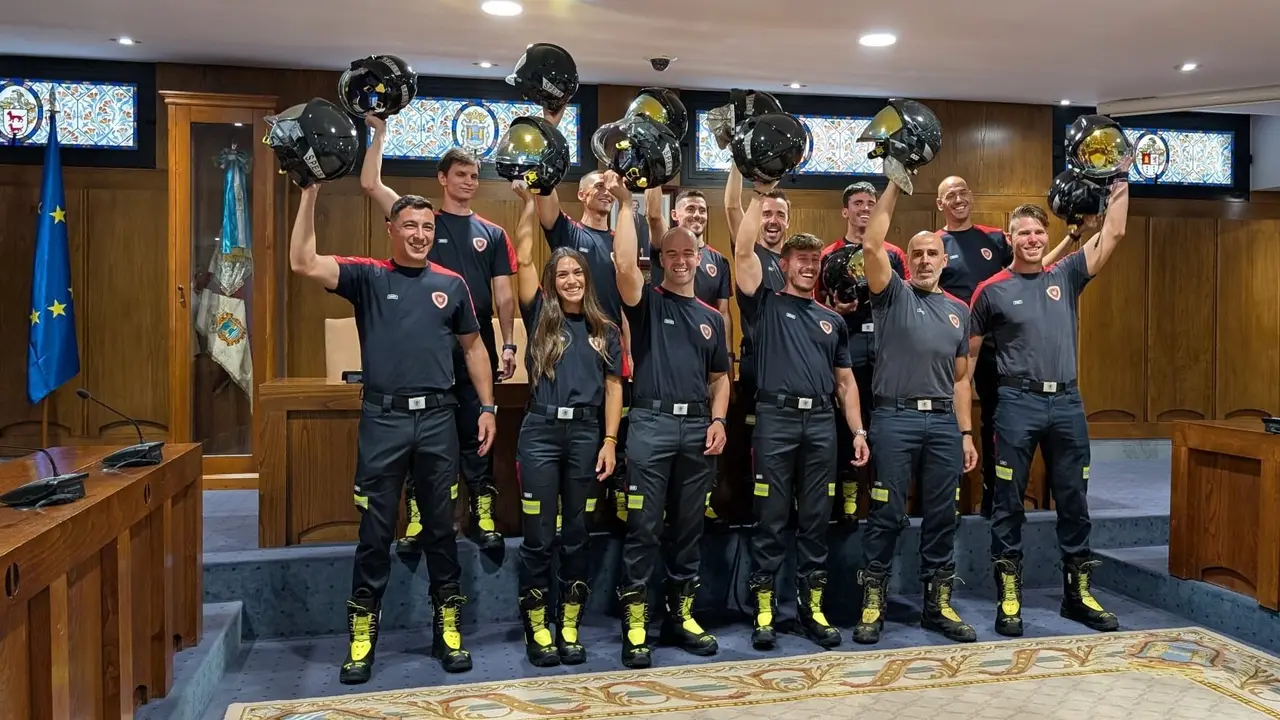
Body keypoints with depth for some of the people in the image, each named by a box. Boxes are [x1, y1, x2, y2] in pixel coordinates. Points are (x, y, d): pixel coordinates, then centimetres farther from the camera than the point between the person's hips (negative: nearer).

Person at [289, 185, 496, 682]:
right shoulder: (368, 276, 2)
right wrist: (310, 194, -16)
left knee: (440, 526, 10)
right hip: (383, 419, -1)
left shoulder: (452, 284, 8)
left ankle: (448, 626, 22)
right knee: (375, 530, 5)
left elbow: (473, 347, 14)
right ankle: (362, 632, 18)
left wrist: (487, 406, 9)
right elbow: (303, 263, -12)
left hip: (438, 418, 2)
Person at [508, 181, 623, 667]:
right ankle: (536, 628, 14)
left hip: (586, 433, 2)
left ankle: (570, 627, 19)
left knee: (576, 532, 9)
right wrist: (530, 202, -4)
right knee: (539, 534, 2)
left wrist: (609, 441, -1)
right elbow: (523, 257, -2)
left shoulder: (605, 330, 10)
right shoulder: (541, 318, 6)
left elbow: (613, 387, 7)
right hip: (540, 432, -1)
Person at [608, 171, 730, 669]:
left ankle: (680, 615, 22)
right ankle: (635, 623, 6)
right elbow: (624, 264, -16)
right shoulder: (647, 302, 4)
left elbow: (719, 377, 18)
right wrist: (625, 204, -16)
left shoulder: (711, 318, 17)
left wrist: (718, 420, 3)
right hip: (651, 423, -4)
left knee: (689, 527, 10)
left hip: (698, 427, 4)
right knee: (643, 527, -3)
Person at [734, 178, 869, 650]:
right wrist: (762, 195, -4)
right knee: (770, 520, 0)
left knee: (816, 521, 8)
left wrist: (858, 430, 9)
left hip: (822, 422, 4)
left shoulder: (832, 320, 19)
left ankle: (812, 607, 17)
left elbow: (845, 380, 19)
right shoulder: (766, 305, 8)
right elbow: (743, 251, -5)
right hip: (776, 418, -4)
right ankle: (764, 610, 9)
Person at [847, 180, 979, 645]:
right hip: (895, 418, -4)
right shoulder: (893, 295, 4)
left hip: (944, 422, 4)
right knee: (886, 515, -1)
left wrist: (966, 433, 11)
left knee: (941, 516, 9)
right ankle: (873, 604, 9)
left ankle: (938, 604, 20)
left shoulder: (958, 310, 16)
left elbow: (960, 378, 17)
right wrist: (895, 186, -9)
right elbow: (871, 246, -13)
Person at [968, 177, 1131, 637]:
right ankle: (1009, 595, 10)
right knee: (1008, 502, 1)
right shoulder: (991, 290, 1)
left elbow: (1113, 233, 6)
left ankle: (1078, 591, 23)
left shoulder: (1066, 276, 9)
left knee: (1073, 500, 11)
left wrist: (1120, 183, 5)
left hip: (1067, 401, 4)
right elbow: (967, 353, 4)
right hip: (1018, 402, -3)